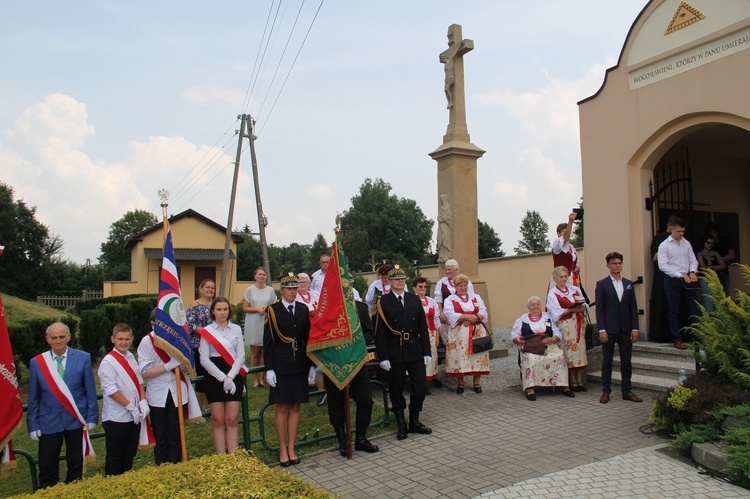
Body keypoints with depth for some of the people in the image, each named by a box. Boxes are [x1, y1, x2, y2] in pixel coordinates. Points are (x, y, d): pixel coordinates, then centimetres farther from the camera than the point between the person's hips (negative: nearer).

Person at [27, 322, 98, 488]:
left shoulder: (83, 358, -4)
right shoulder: (36, 362, -2)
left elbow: (90, 391, 0)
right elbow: (33, 397, 3)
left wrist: (92, 418, -2)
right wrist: (33, 425, 1)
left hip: (76, 420, 0)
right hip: (48, 423, 0)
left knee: (76, 466, 12)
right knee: (47, 469, 5)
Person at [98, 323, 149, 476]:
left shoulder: (131, 357, 7)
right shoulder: (108, 362, -13)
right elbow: (111, 390, -16)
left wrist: (143, 401, -5)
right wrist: (131, 407, -15)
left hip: (134, 416, 7)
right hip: (116, 417, -6)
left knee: (129, 455, 17)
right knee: (115, 458, 5)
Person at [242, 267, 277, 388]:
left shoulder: (270, 290, 7)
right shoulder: (250, 290, 2)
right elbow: (245, 308, -1)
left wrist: (268, 309, -9)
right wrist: (257, 309, -14)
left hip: (267, 323, 1)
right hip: (253, 324, -1)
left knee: (264, 352, 3)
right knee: (255, 353, 2)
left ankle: (261, 378, 11)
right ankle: (255, 379, 9)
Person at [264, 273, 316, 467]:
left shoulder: (303, 310, 8)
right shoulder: (273, 311, -2)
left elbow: (308, 339, 10)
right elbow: (267, 342, -4)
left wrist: (312, 365, 6)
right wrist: (269, 369, -9)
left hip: (300, 365, 3)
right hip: (280, 365, -3)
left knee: (295, 407, 8)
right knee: (282, 408, 2)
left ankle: (291, 449, 18)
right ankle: (282, 449, 15)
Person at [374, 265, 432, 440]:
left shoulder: (414, 299, 8)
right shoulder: (383, 302, -3)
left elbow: (423, 327, 8)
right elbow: (380, 332, -7)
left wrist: (426, 351, 3)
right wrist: (383, 357, -12)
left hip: (415, 350, 3)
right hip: (394, 352, -3)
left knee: (421, 386, 4)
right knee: (396, 389, 5)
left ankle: (414, 421, 23)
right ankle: (401, 424, 21)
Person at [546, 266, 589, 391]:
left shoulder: (575, 289, 15)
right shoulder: (552, 293, 1)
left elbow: (585, 305, 13)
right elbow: (556, 312, -9)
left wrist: (582, 306, -9)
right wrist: (572, 310, -18)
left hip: (580, 323, 5)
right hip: (565, 325, -4)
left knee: (580, 350, 2)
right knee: (570, 351, -7)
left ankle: (579, 380, 6)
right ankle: (573, 381, -1)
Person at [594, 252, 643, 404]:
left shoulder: (629, 284, 10)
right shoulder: (602, 284, 0)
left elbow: (633, 308, 8)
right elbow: (599, 309, -5)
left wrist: (635, 328, 0)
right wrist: (601, 330, -12)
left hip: (626, 329, 3)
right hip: (609, 329, -3)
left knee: (626, 361, 8)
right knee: (607, 361, 4)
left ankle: (627, 391, 16)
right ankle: (605, 392, 11)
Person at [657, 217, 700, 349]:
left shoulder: (686, 243, 9)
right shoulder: (664, 245, -6)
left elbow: (693, 260, 11)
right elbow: (663, 265, -13)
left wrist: (692, 272, -9)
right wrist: (680, 275, -19)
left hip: (687, 280, 4)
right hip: (672, 280, -4)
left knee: (694, 309, 3)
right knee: (674, 312, 4)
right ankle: (677, 340, 12)